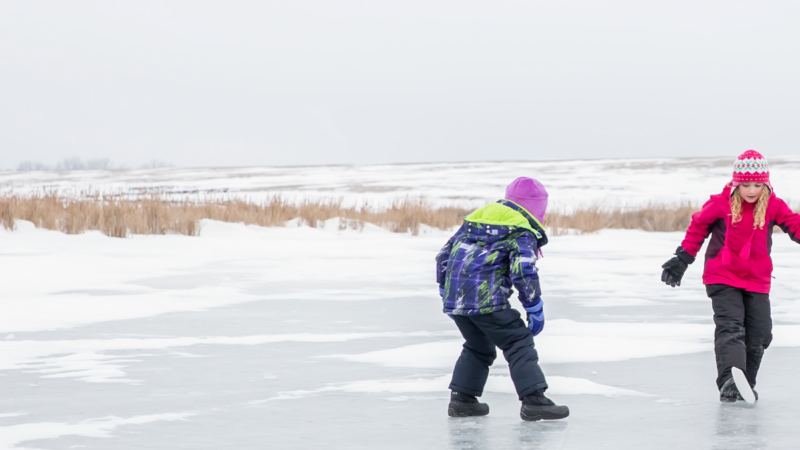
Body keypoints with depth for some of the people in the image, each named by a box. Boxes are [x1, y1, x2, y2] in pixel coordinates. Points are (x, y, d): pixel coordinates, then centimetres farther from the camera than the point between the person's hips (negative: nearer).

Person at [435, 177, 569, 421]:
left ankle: (461, 399, 20)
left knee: (478, 347, 24)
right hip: (486, 299, -7)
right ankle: (533, 400, -11)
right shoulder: (522, 232, 1)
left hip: (454, 298, 7)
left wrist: (446, 291, 32)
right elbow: (523, 272, -12)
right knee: (519, 344, -2)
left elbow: (444, 256, 24)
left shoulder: (475, 219, 23)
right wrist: (535, 310, -5)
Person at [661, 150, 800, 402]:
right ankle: (729, 382, -33)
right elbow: (698, 226, 3)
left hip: (758, 280, 4)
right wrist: (683, 258, 7)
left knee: (759, 334, 3)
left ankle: (745, 385, 20)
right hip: (723, 276, -3)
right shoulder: (721, 204, -9)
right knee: (730, 327, -18)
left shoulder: (773, 206, -3)